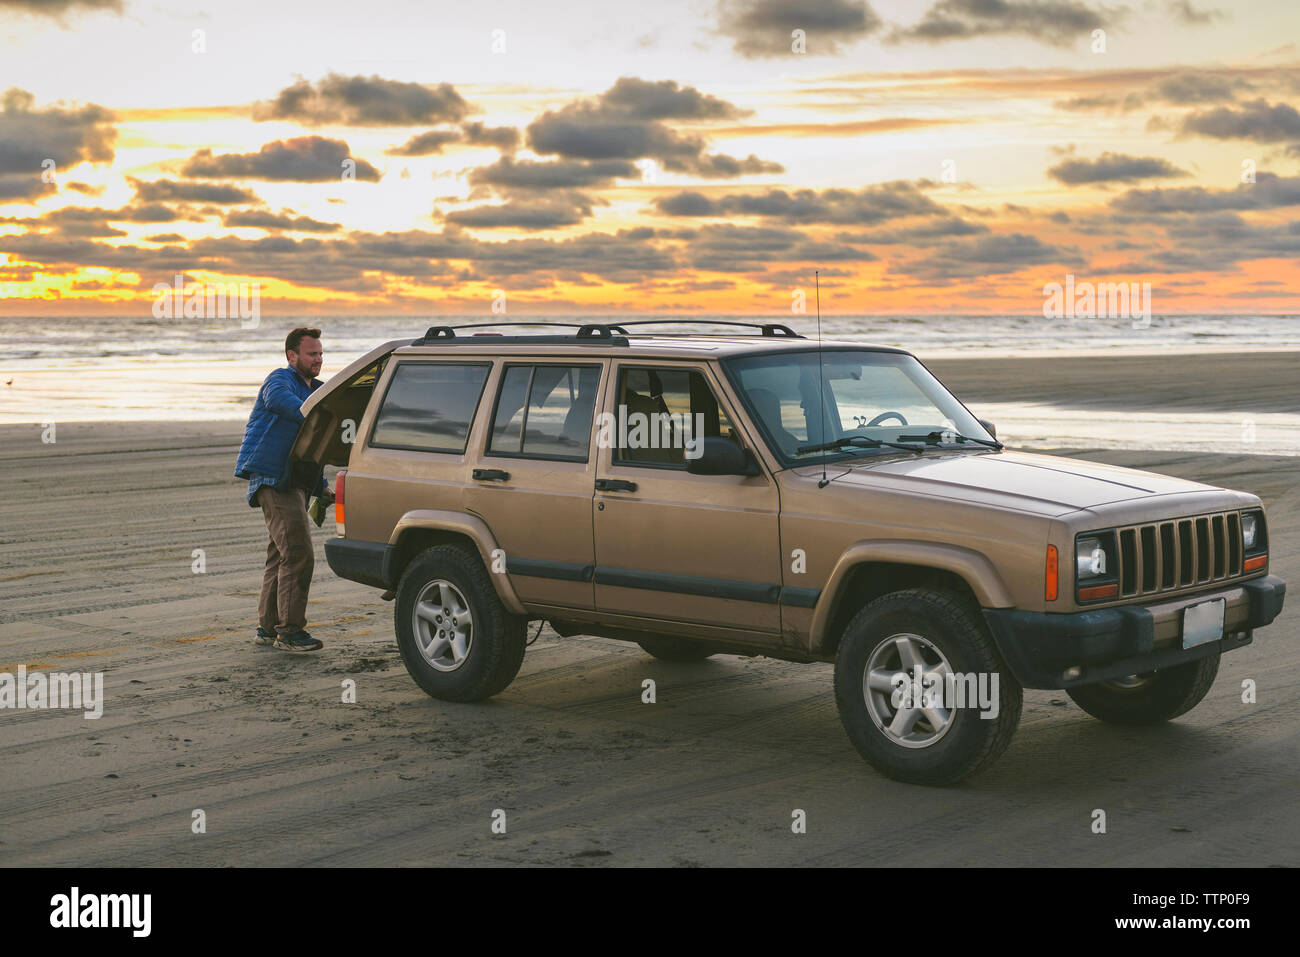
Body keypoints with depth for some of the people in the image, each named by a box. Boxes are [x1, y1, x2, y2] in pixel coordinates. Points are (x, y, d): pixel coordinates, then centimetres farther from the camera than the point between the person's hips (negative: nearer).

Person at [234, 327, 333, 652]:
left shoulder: (311, 390, 23)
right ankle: (290, 631, -9)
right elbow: (279, 399, -34)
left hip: (291, 481, 10)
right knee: (298, 555, -14)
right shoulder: (281, 379, -6)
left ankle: (268, 626, 24)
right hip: (273, 478, -10)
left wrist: (321, 486, 19)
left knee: (281, 554, 15)